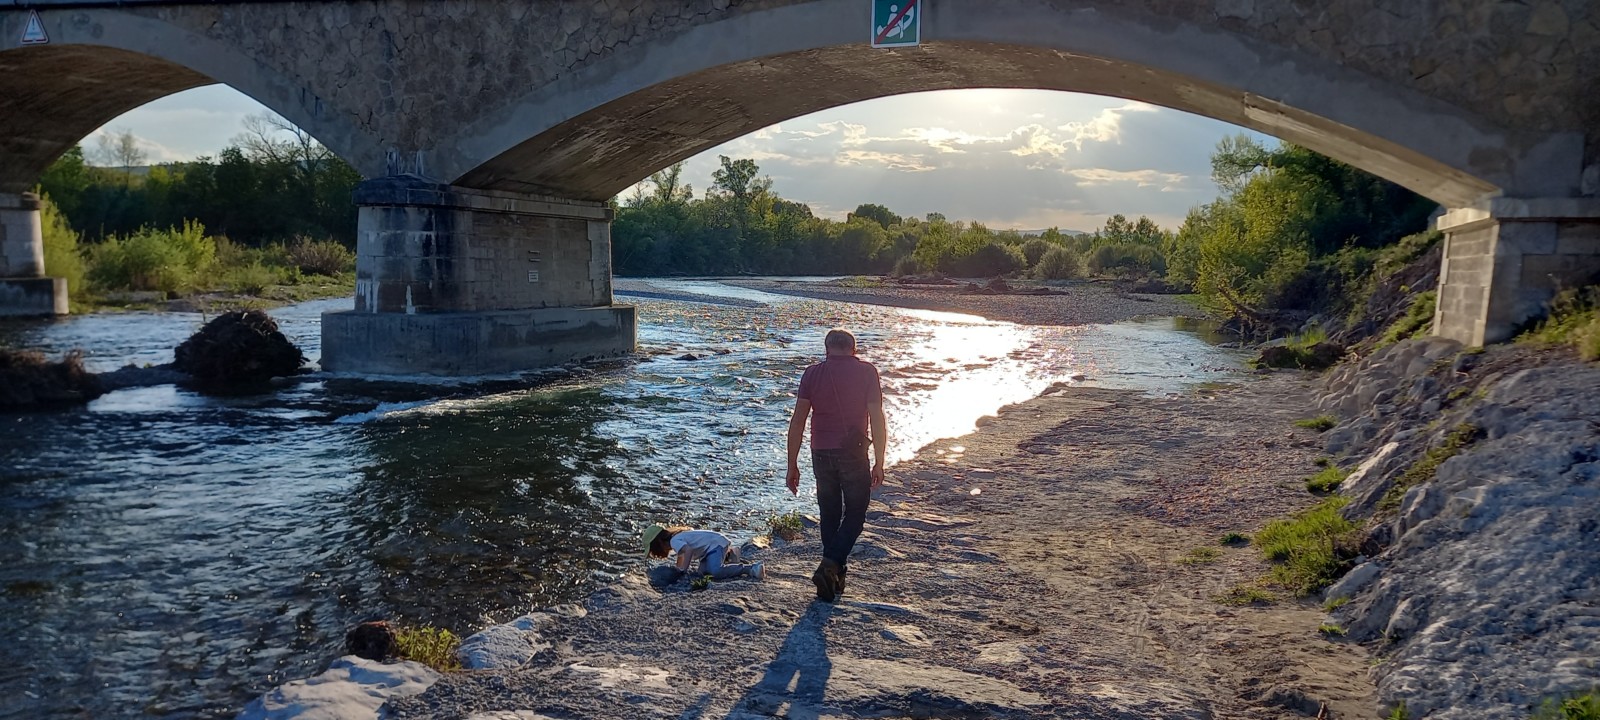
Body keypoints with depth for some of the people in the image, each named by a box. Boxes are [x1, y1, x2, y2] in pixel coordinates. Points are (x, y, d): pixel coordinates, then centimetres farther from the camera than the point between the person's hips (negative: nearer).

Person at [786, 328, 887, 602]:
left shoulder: (812, 373, 3)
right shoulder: (866, 372, -3)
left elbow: (797, 422, -1)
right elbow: (877, 419, -7)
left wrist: (792, 466, 4)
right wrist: (879, 463, 0)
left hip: (821, 454, 3)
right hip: (853, 454, -3)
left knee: (829, 515, 16)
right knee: (855, 514, 9)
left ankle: (835, 576, 22)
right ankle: (829, 566, -10)